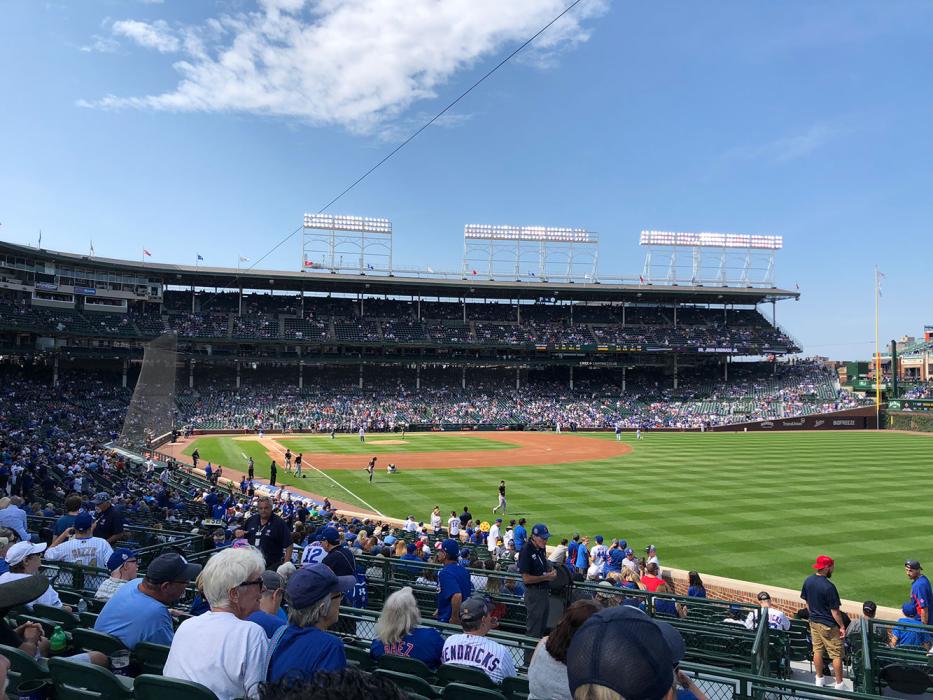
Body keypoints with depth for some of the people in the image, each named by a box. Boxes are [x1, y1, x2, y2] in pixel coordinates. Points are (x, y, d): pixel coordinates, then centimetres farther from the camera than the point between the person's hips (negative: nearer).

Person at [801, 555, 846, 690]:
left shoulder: (808, 581, -2)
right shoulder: (828, 586, -25)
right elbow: (834, 611, -19)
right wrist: (842, 626, -8)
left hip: (813, 622, 7)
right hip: (828, 625, -7)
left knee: (817, 650, 16)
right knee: (836, 654, 6)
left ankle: (819, 680, 27)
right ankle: (839, 685, 15)